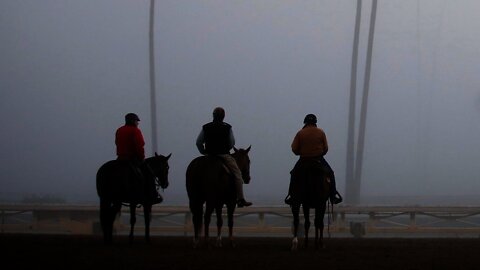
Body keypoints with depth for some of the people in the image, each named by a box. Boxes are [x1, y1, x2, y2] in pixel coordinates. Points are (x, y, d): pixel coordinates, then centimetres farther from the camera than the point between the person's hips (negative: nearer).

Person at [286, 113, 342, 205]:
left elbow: (294, 148, -4)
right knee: (330, 173, 16)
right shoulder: (321, 132, -3)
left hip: (303, 159, 0)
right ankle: (334, 195, 7)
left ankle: (291, 195, 11)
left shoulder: (300, 133, -5)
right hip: (319, 159, 0)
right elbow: (326, 148, 0)